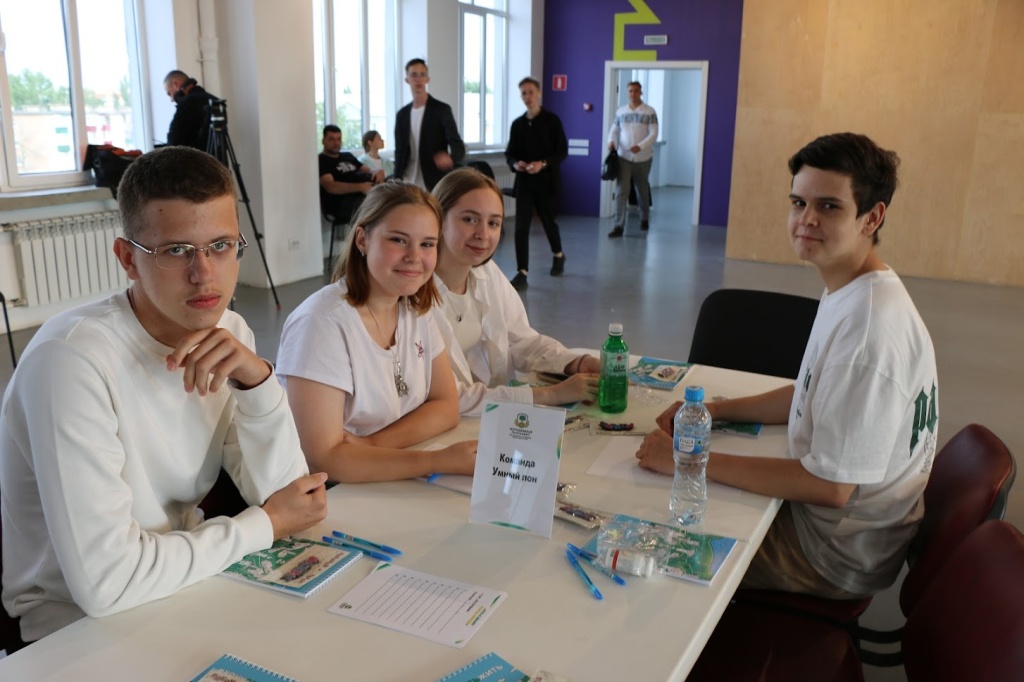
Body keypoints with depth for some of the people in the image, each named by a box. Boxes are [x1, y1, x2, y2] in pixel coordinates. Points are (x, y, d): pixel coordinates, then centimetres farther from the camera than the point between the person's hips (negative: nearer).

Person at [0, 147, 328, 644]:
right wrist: (263, 526, -18)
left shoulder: (230, 334, -5)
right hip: (81, 621, -6)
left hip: (188, 578, 7)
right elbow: (105, 581, -30)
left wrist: (258, 380, -23)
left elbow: (284, 494, -6)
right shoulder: (73, 359, -26)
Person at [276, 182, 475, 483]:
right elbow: (324, 458, -21)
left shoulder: (416, 307, 0)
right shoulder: (323, 322, -19)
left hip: (399, 487, 7)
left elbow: (447, 405, 2)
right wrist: (441, 460, -26)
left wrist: (373, 444, -15)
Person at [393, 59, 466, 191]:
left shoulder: (442, 109, -3)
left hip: (435, 185, -4)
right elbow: (400, 152, 15)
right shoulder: (402, 114, 11)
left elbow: (458, 146, -12)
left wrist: (450, 158, -36)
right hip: (409, 185, 4)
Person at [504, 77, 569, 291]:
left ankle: (558, 255, 43)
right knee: (521, 227, -7)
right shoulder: (517, 124, 6)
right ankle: (522, 273, -5)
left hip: (546, 181, -2)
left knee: (548, 220, 15)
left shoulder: (552, 120, -4)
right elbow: (509, 152, 9)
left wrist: (543, 164, -22)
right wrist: (515, 164, -14)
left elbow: (562, 151, -7)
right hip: (524, 181, 2)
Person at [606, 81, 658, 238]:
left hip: (643, 158, -1)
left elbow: (653, 134, -10)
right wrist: (611, 141, -13)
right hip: (624, 157, 1)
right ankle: (619, 226, -12)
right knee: (621, 191, -9)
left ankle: (644, 219, 37)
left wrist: (640, 146, -26)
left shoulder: (650, 112, -4)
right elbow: (614, 129, 10)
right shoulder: (620, 111, 6)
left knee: (643, 190, 15)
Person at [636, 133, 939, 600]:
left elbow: (831, 486, -29)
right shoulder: (849, 295, 1)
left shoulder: (870, 328, -31)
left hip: (840, 554, -9)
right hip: (830, 515, 9)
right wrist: (713, 411, 4)